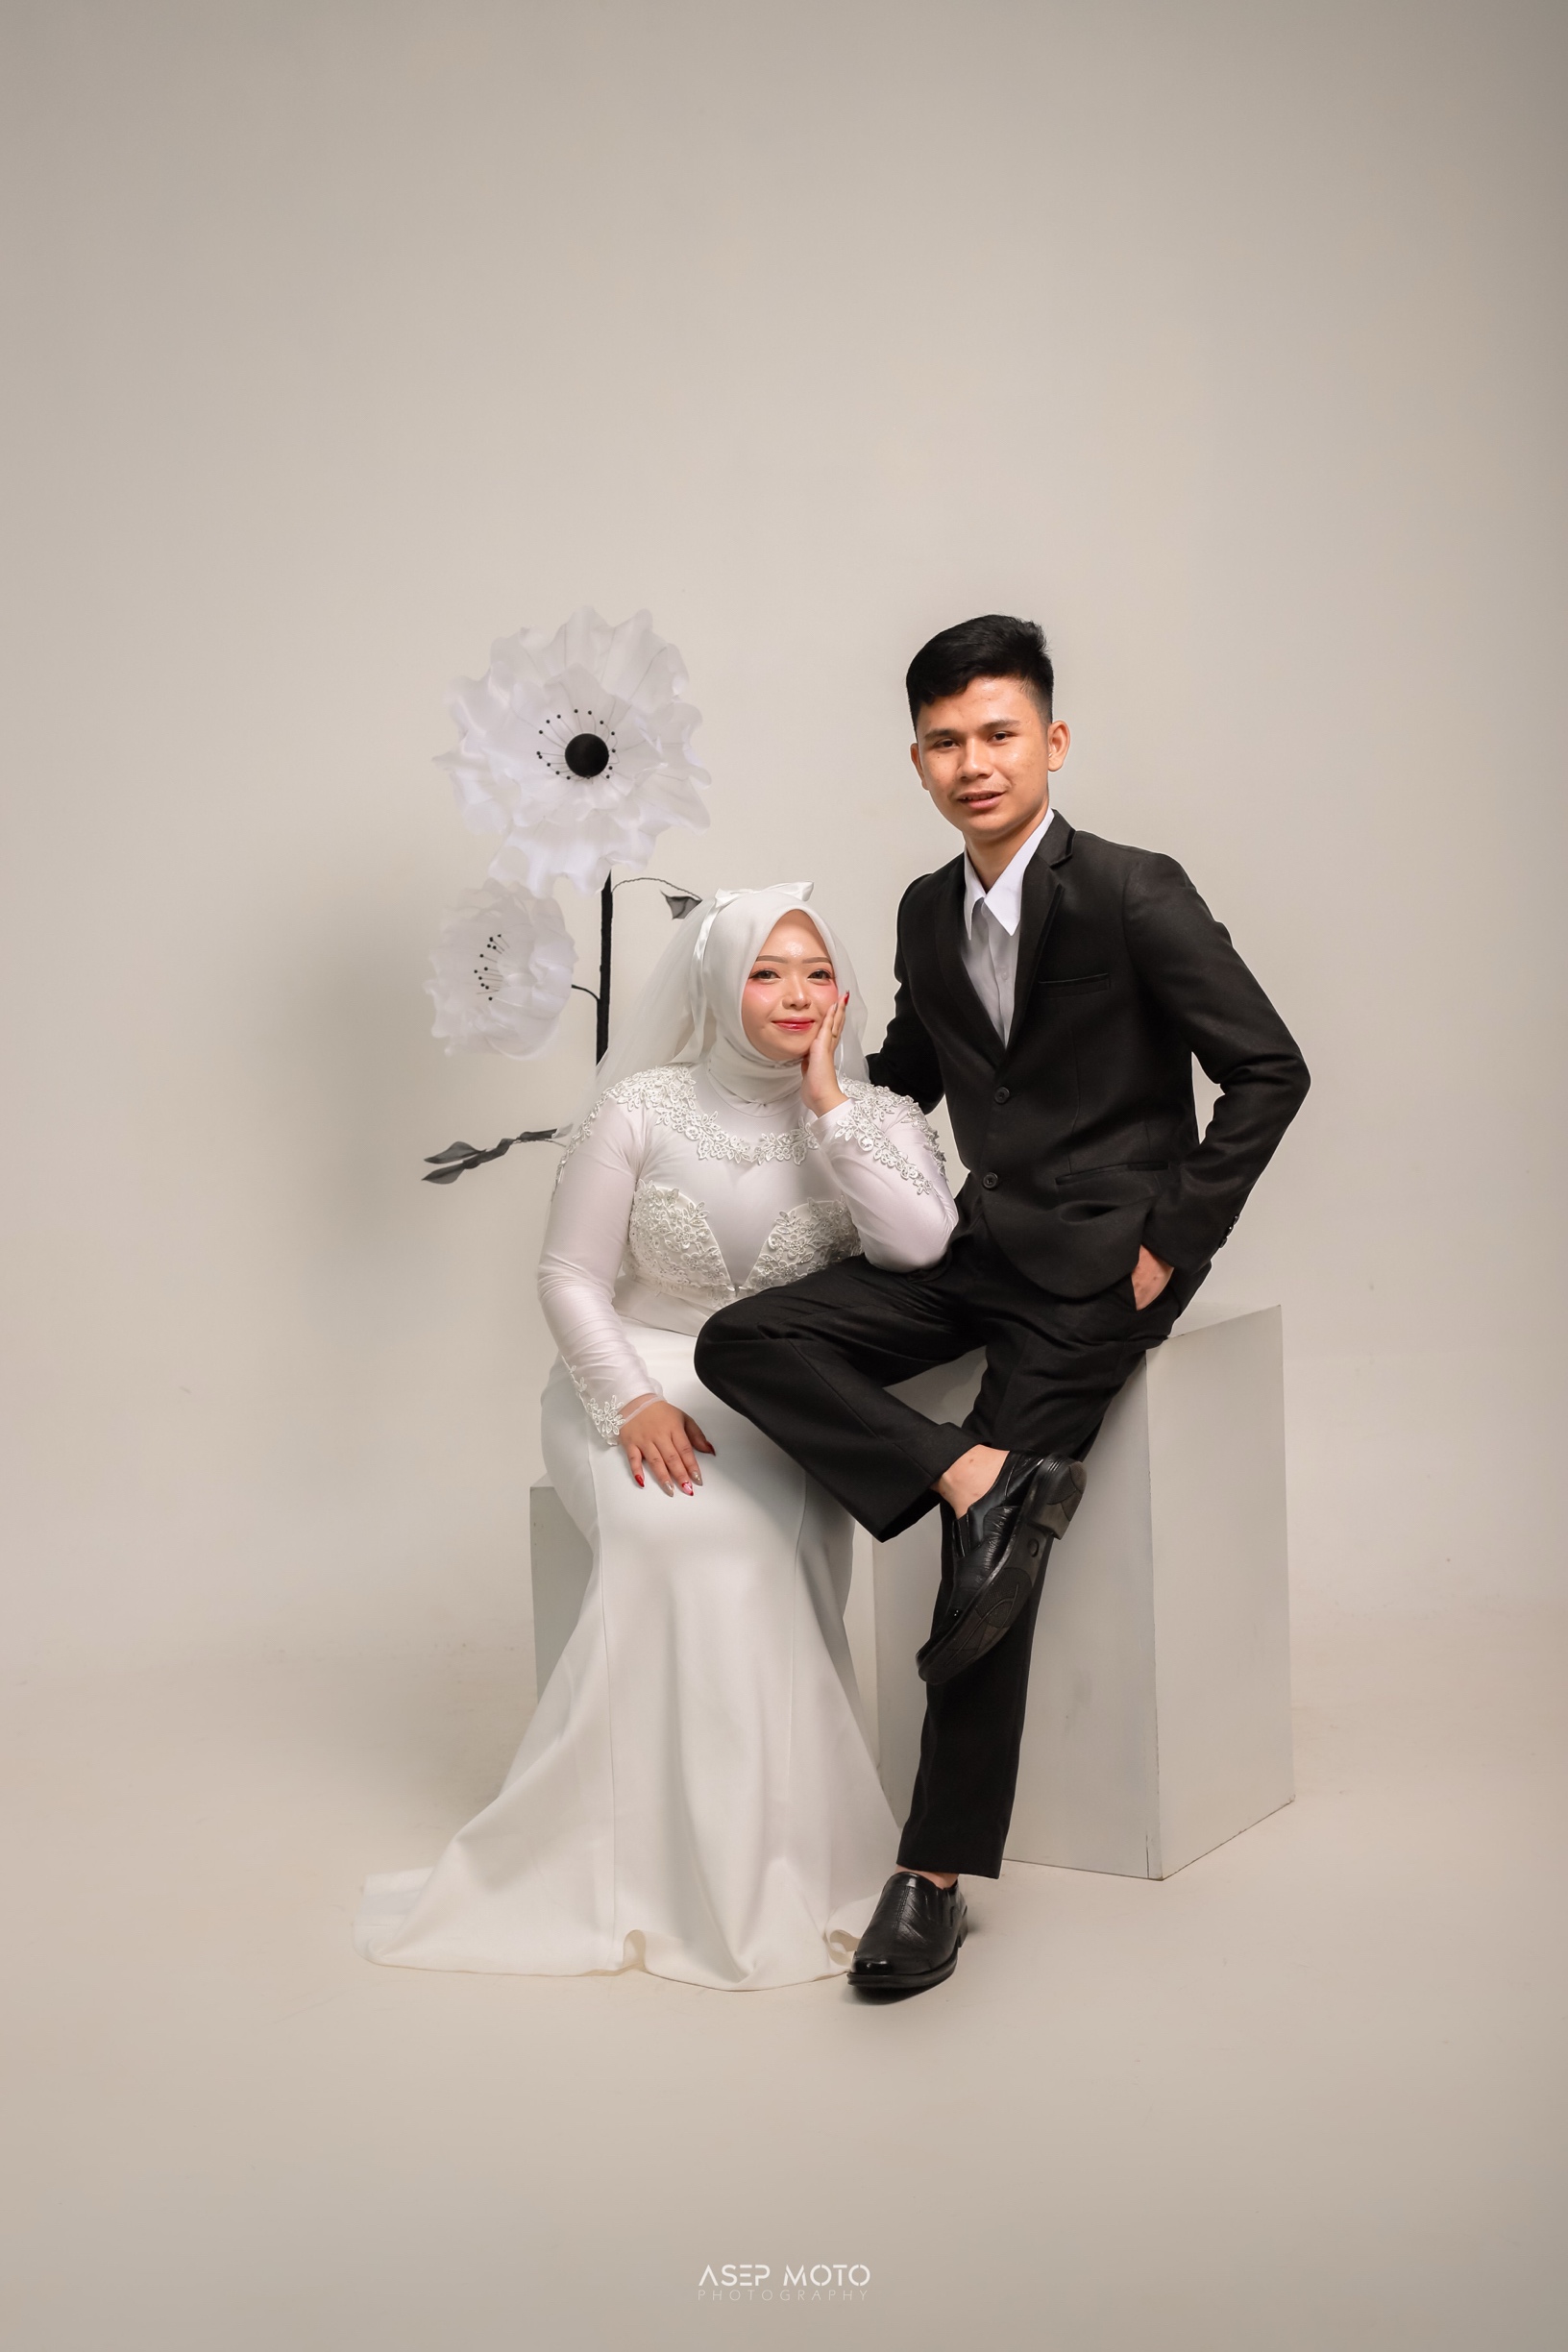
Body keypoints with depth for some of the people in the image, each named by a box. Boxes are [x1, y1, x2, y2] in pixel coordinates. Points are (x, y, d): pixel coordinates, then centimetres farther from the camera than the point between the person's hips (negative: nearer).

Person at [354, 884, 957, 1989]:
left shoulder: (872, 1119, 0)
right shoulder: (642, 1110, -3)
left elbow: (922, 1245, -20)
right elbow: (570, 1278, -1)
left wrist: (828, 1103, -17)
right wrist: (635, 1403, -16)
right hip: (634, 1381, -1)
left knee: (766, 1545, -31)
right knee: (687, 1537, -32)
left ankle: (767, 1859, -17)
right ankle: (699, 1875, -21)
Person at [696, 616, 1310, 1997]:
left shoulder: (1135, 896, -12)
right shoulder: (930, 914, 9)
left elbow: (1269, 1070, -10)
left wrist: (1170, 1246, -12)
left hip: (1098, 1263, -7)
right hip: (981, 1247, 7)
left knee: (993, 1556, -12)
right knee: (746, 1343, -12)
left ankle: (937, 1876, -3)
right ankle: (982, 1483, -23)